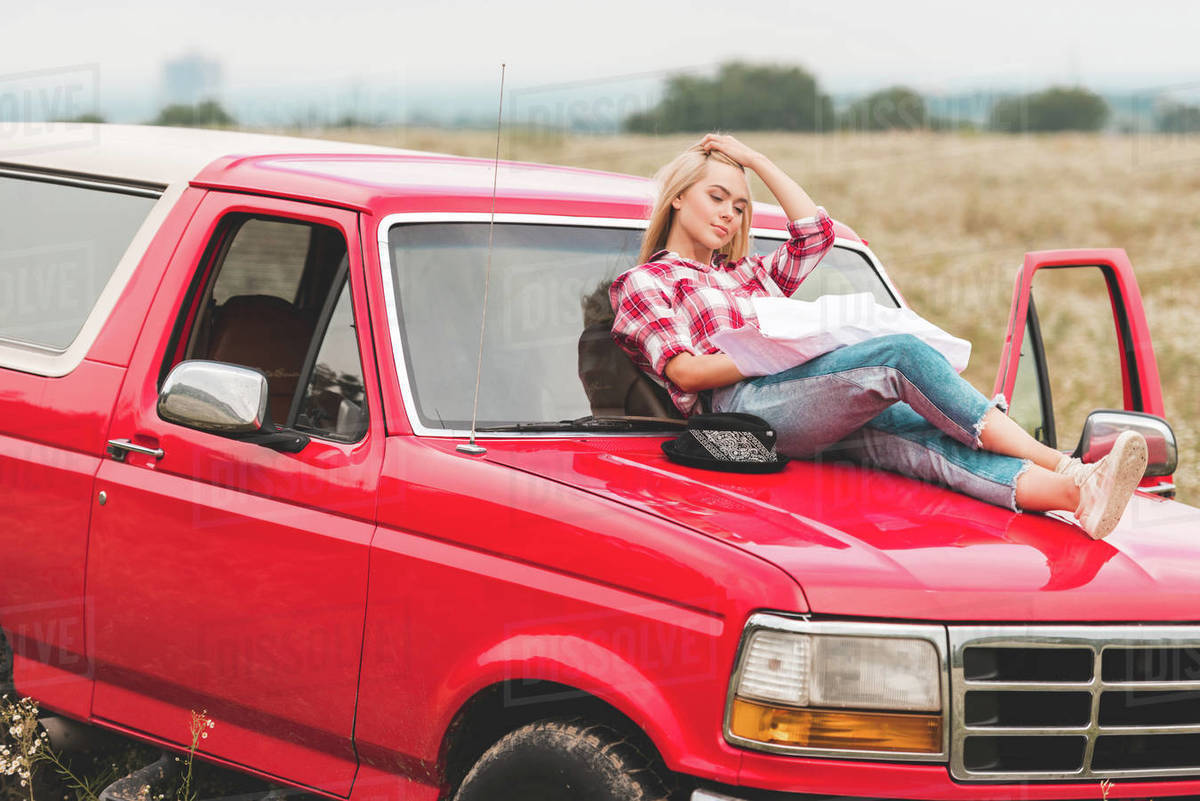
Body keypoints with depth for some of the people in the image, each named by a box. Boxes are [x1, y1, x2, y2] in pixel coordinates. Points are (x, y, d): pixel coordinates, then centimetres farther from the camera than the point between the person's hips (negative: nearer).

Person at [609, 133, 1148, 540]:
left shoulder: (748, 274, 38)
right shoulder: (643, 283, 16)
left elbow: (816, 230, 27)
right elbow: (684, 371, 0)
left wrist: (754, 160, 29)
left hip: (820, 419, 7)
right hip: (743, 407, -7)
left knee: (921, 436, -25)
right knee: (901, 355, -28)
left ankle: (1074, 493, -51)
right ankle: (1060, 465, -36)